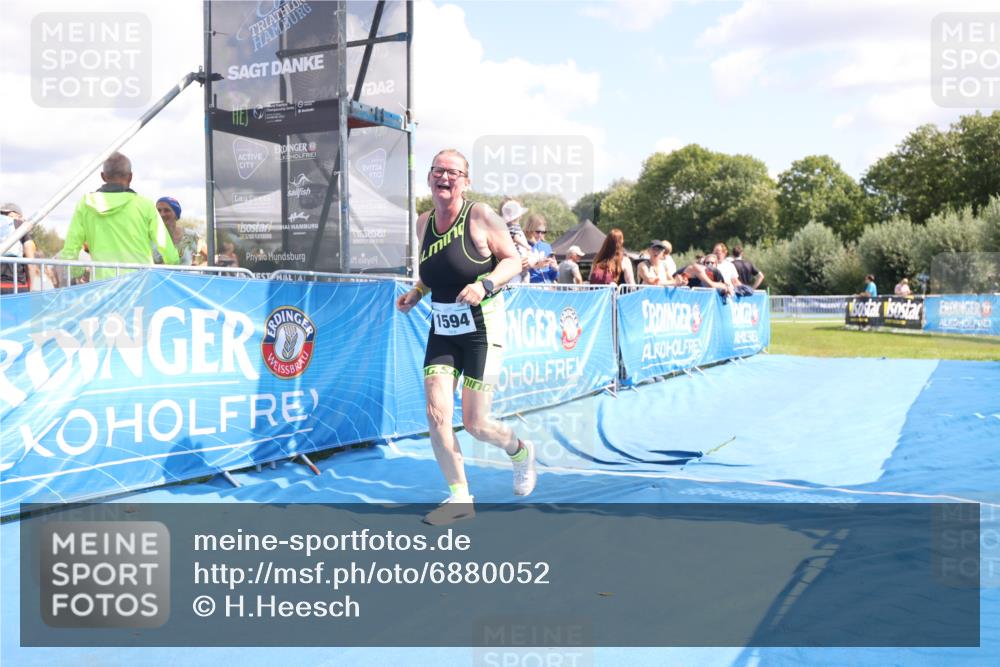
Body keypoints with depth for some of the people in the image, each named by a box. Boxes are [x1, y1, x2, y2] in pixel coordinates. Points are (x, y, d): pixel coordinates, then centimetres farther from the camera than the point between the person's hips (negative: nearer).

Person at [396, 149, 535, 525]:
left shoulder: (480, 215, -12)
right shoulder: (424, 223, 5)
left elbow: (513, 260, -9)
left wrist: (485, 284, -25)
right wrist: (416, 293, 2)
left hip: (482, 329, -5)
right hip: (442, 331, 5)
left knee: (475, 424, -2)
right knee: (436, 414, -7)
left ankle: (520, 452, 33)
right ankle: (460, 498, 9)